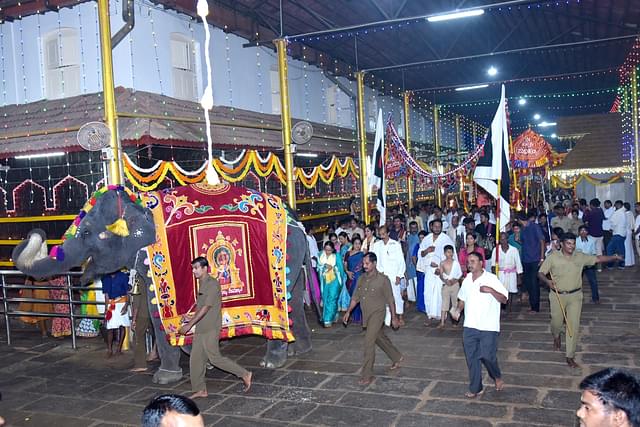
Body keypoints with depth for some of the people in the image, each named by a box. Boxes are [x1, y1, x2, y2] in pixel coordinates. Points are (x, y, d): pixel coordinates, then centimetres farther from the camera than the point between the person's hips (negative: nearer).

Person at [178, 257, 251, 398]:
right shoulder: (201, 284, 13)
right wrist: (191, 319, 11)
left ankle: (244, 374, 7)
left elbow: (205, 308, -20)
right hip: (200, 329, 9)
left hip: (211, 329, -9)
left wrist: (189, 325, -18)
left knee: (214, 358, -5)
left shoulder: (213, 284, -16)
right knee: (196, 359, 8)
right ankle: (200, 390, 18)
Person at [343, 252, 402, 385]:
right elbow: (356, 297, 11)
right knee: (380, 338, 21)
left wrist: (394, 318, -5)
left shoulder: (383, 279, -14)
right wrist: (348, 311, 4)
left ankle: (367, 374, -4)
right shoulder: (362, 279, 4)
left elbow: (390, 300, -8)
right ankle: (397, 357, 44)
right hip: (366, 314, 7)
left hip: (377, 313, -7)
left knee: (369, 342, -12)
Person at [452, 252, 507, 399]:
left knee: (487, 356, -3)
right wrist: (458, 310, 7)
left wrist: (491, 290, -26)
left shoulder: (491, 279, -9)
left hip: (488, 327, -5)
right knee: (471, 358, 6)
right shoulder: (467, 280, 9)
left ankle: (497, 377, 29)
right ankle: (476, 388, 18)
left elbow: (504, 299, -11)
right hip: (469, 326, 5)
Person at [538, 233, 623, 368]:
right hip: (557, 295, -1)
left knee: (573, 325, -3)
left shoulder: (580, 257, 0)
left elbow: (598, 259, 6)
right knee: (556, 322, 12)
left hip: (575, 296, 1)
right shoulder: (553, 257, -8)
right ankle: (556, 336, 50)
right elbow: (540, 273, -7)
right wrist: (547, 281, -26)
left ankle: (570, 357, 6)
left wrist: (614, 257, -5)